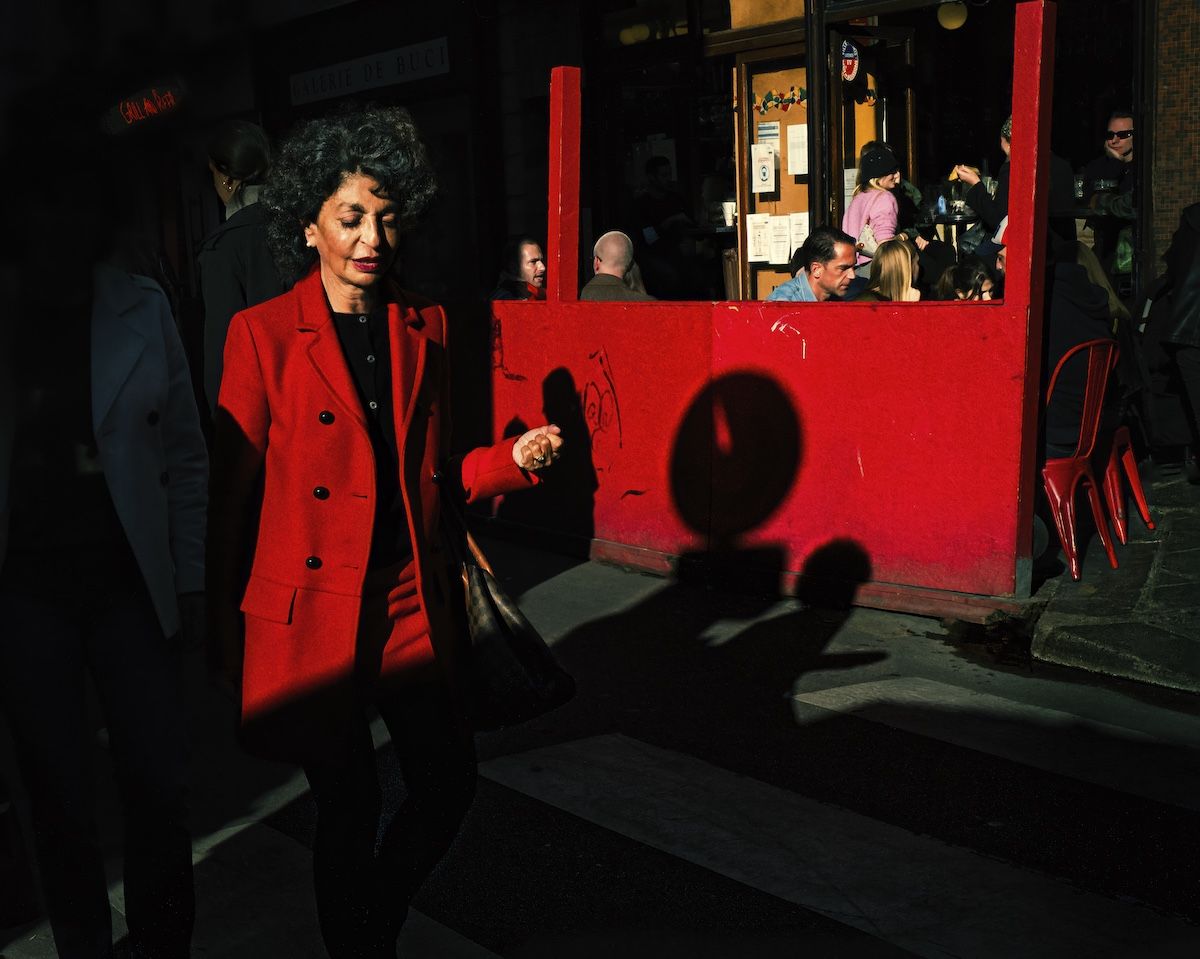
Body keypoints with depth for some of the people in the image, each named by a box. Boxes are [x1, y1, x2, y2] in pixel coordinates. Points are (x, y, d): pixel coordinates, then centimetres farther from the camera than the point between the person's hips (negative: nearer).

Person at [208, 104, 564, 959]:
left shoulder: (423, 328, 6)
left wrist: (512, 459, -6)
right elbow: (230, 491, -4)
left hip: (415, 601, 4)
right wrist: (223, 631, -2)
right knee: (349, 805, 6)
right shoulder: (264, 333, -7)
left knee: (449, 784, 8)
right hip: (312, 610, -4)